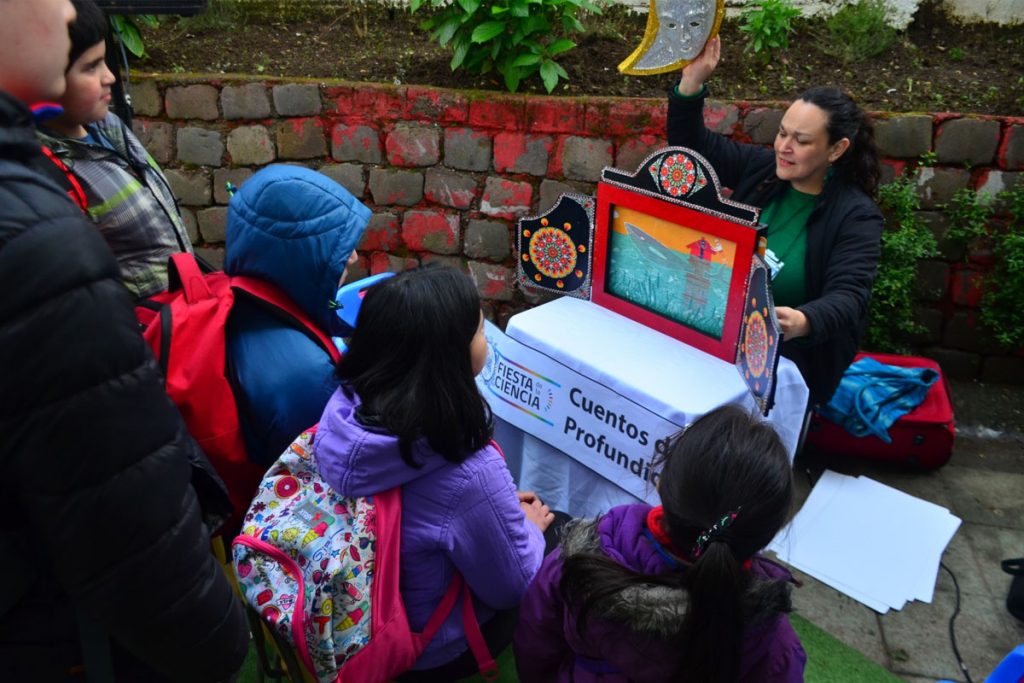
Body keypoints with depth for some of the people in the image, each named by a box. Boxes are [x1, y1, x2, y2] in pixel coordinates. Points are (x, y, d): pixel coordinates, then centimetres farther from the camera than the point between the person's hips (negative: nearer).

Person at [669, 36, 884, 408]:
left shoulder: (856, 216, -11)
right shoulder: (763, 167, 3)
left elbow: (847, 299, -23)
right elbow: (691, 144, 7)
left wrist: (803, 322, -45)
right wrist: (692, 79, -9)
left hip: (788, 362, -4)